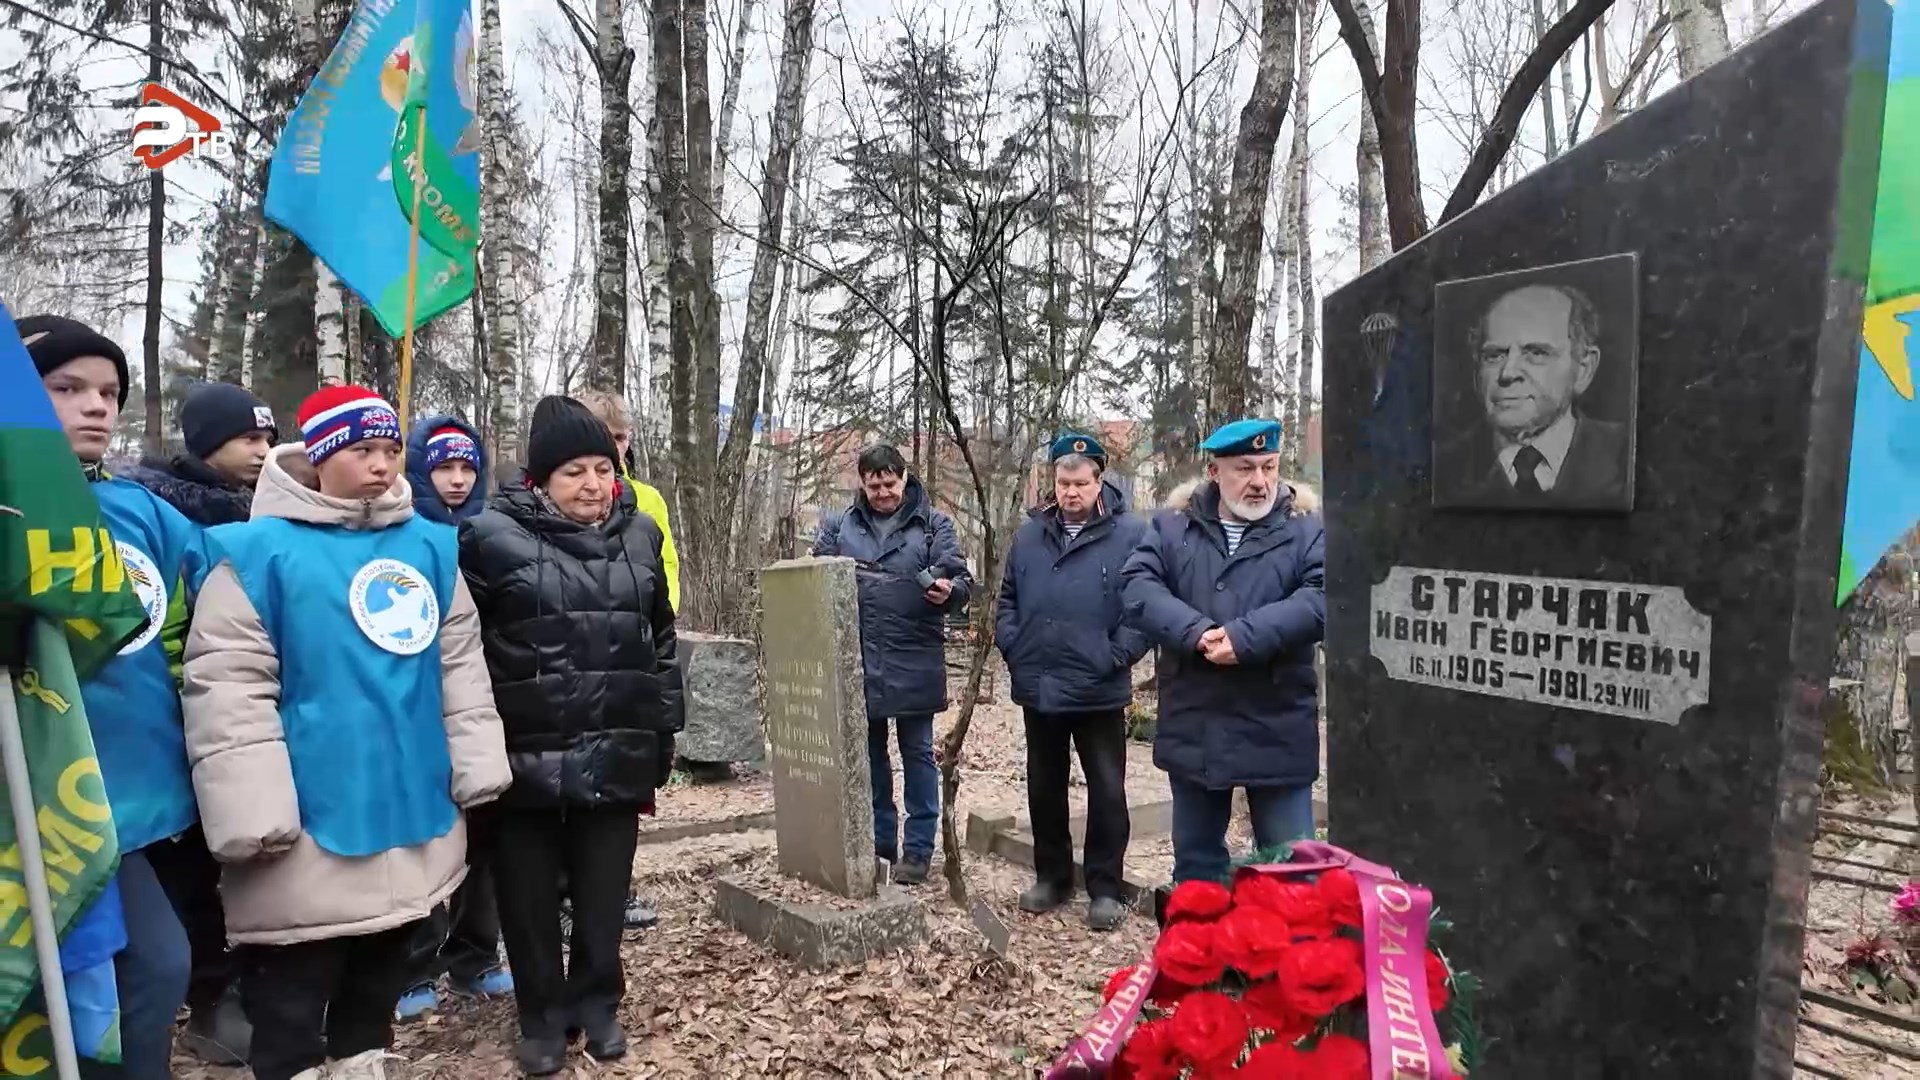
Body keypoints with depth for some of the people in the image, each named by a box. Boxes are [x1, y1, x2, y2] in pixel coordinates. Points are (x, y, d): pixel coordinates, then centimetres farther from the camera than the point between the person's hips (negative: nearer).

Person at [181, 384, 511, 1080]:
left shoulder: (431, 547, 5)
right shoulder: (259, 551, -9)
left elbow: (462, 668, 10)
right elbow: (228, 689, -12)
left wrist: (477, 765, 8)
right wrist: (252, 813, -16)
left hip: (414, 817, 5)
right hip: (310, 827, -4)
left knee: (381, 976, 22)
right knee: (292, 999, 9)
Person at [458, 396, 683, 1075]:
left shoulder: (639, 535, 7)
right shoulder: (493, 536, -7)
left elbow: (660, 642, 13)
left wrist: (664, 731, 13)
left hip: (616, 755, 3)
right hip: (527, 756, -3)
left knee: (603, 891, 12)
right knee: (530, 895, 10)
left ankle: (597, 1005, 31)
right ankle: (542, 1018, 29)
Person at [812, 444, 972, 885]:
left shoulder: (933, 524, 1)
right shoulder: (841, 526, 9)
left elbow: (961, 578, -5)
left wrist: (948, 591, -27)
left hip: (914, 663, -3)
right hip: (858, 662, 3)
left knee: (917, 754, 6)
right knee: (870, 754, 14)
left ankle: (918, 849, 16)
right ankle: (878, 841, 28)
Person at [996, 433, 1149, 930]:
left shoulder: (1131, 534, -7)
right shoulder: (1029, 534, 7)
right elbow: (1008, 599, 13)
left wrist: (1116, 657, -16)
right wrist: (1012, 647, 0)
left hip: (1099, 692, -4)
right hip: (1038, 688, 4)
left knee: (1107, 790, 6)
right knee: (1044, 788, 16)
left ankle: (1105, 887, 19)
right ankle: (1051, 876, 31)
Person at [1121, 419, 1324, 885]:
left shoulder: (1308, 529, -1)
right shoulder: (1172, 526, 5)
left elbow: (1321, 598, -16)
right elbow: (1137, 588, -7)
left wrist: (1244, 636, -24)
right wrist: (1195, 632, -22)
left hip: (1277, 730, -2)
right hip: (1192, 728, 2)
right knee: (1195, 861, 18)